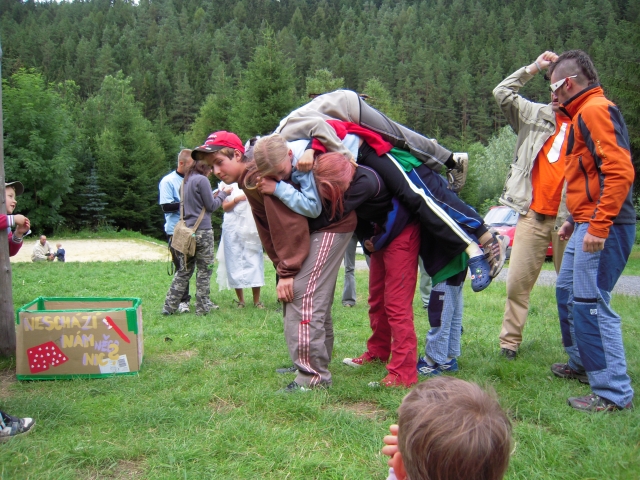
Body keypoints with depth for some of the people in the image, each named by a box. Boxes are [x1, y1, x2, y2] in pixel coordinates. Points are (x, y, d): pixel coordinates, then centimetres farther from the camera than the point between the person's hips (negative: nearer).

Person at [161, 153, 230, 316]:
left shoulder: (187, 180, 15)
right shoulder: (202, 180, -9)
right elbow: (211, 206, -6)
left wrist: (215, 195, 20)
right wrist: (223, 193, 7)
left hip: (187, 230, 8)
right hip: (202, 231, -8)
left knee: (185, 269, 12)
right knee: (205, 269, 2)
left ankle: (170, 306, 11)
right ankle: (202, 307, 8)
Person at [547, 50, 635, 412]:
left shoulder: (596, 110, -12)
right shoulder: (583, 114, 20)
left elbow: (620, 172, -23)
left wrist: (599, 226, -26)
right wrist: (576, 220, 24)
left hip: (603, 228, -11)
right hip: (589, 224, 11)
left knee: (590, 304, -10)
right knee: (567, 291, 20)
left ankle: (614, 393, -2)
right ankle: (582, 364, 35)